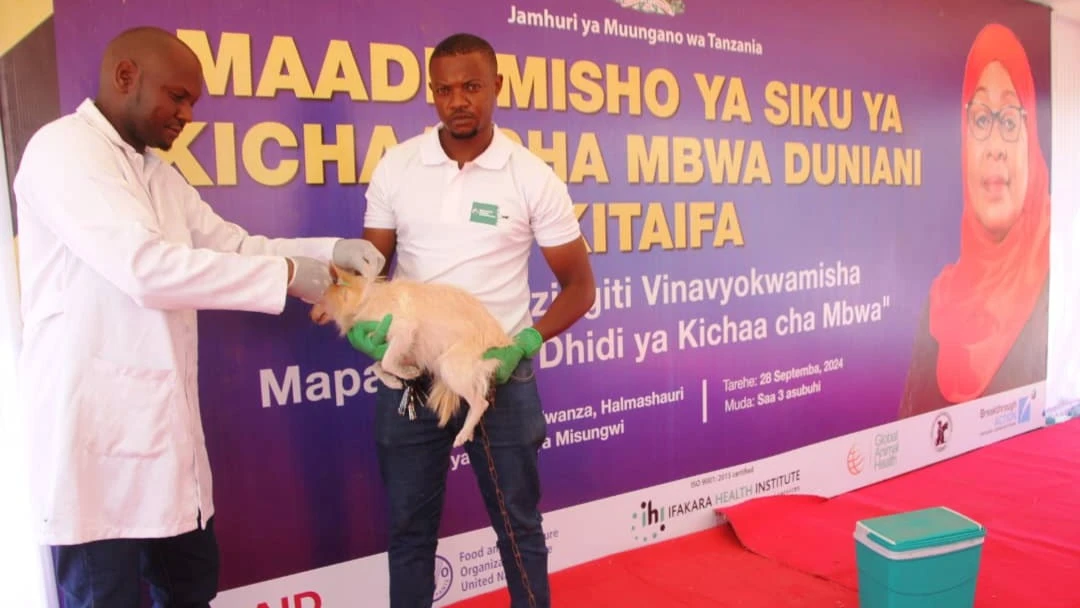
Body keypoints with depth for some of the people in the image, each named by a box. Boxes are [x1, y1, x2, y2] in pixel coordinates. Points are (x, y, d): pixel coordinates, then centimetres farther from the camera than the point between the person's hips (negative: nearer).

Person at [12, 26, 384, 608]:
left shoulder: (157, 174, 15)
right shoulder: (63, 148, -12)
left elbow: (235, 246, 17)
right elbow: (147, 269, -23)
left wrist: (330, 250, 1)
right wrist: (286, 273, -17)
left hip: (161, 422, 8)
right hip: (96, 423, -8)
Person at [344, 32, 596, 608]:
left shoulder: (533, 178, -6)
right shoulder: (396, 166, -1)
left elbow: (579, 286, -2)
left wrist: (524, 344, -18)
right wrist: (359, 324, -16)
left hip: (499, 375, -1)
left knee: (518, 523, 13)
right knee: (409, 526, 15)